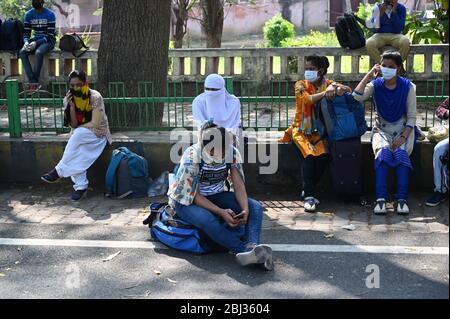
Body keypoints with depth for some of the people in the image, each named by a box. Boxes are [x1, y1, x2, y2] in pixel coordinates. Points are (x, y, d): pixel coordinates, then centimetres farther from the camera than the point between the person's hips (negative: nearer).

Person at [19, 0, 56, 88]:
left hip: (48, 41, -4)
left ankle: (35, 80, -26)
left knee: (38, 53, -37)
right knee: (22, 52, -25)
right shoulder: (28, 15, 5)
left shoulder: (50, 14, -9)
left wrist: (36, 43, -27)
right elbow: (26, 33, 5)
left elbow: (50, 35, -14)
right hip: (35, 39, 5)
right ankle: (32, 81, -30)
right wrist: (26, 42, -19)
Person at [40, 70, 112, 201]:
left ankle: (59, 170, -24)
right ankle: (81, 186, -22)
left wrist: (78, 127, -9)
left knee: (78, 134, -34)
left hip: (99, 133, -5)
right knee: (76, 151, -28)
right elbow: (73, 125, -6)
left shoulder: (95, 97, -18)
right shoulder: (68, 99, -2)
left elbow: (95, 124, -20)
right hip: (80, 136, 5)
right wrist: (71, 106, -19)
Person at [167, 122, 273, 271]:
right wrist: (221, 212, -33)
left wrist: (245, 209, -29)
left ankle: (252, 246, -41)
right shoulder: (192, 158, -26)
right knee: (207, 220, -39)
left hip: (216, 195, 5)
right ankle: (246, 251, -42)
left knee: (255, 207, -17)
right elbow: (195, 196, -22)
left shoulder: (232, 153, -12)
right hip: (187, 199, -5)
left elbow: (239, 186, -9)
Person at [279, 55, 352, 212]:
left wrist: (339, 89, -30)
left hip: (319, 130, 2)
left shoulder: (329, 84, 7)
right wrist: (325, 93, -32)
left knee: (323, 155, -24)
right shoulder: (300, 85, 1)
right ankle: (309, 196, -22)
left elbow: (349, 90, -9)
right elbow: (308, 99, -19)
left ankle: (307, 191, -5)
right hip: (301, 130, -2)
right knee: (310, 155, -28)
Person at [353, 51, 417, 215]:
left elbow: (412, 117, -3)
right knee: (383, 152, -30)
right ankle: (380, 199, -33)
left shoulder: (408, 86, -3)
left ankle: (402, 199, -30)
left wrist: (403, 137, -16)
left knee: (401, 154, -30)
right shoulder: (375, 85, 1)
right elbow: (357, 96, -19)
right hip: (382, 129, 0)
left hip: (403, 129, 0)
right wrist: (369, 75, -15)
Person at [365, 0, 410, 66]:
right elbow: (374, 27, -6)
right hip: (380, 36, 0)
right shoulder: (378, 8, 1)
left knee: (406, 42, -34)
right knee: (369, 43, -33)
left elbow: (400, 28, -12)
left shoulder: (401, 8, 0)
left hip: (395, 36, 0)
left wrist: (394, 11, -16)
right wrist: (381, 13, -16)